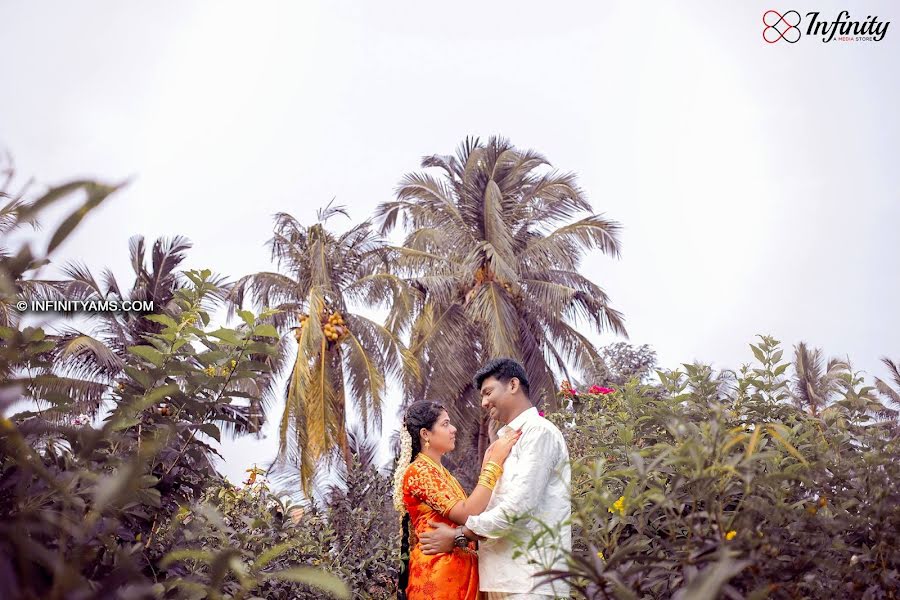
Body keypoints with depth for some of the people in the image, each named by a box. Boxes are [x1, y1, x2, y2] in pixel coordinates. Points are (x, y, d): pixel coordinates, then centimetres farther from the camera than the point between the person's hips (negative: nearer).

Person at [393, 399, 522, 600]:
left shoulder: (440, 472, 17)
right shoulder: (418, 471, -13)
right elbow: (466, 515, -23)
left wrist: (486, 467, 8)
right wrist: (495, 462, -19)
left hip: (458, 570, 9)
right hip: (437, 571, -9)